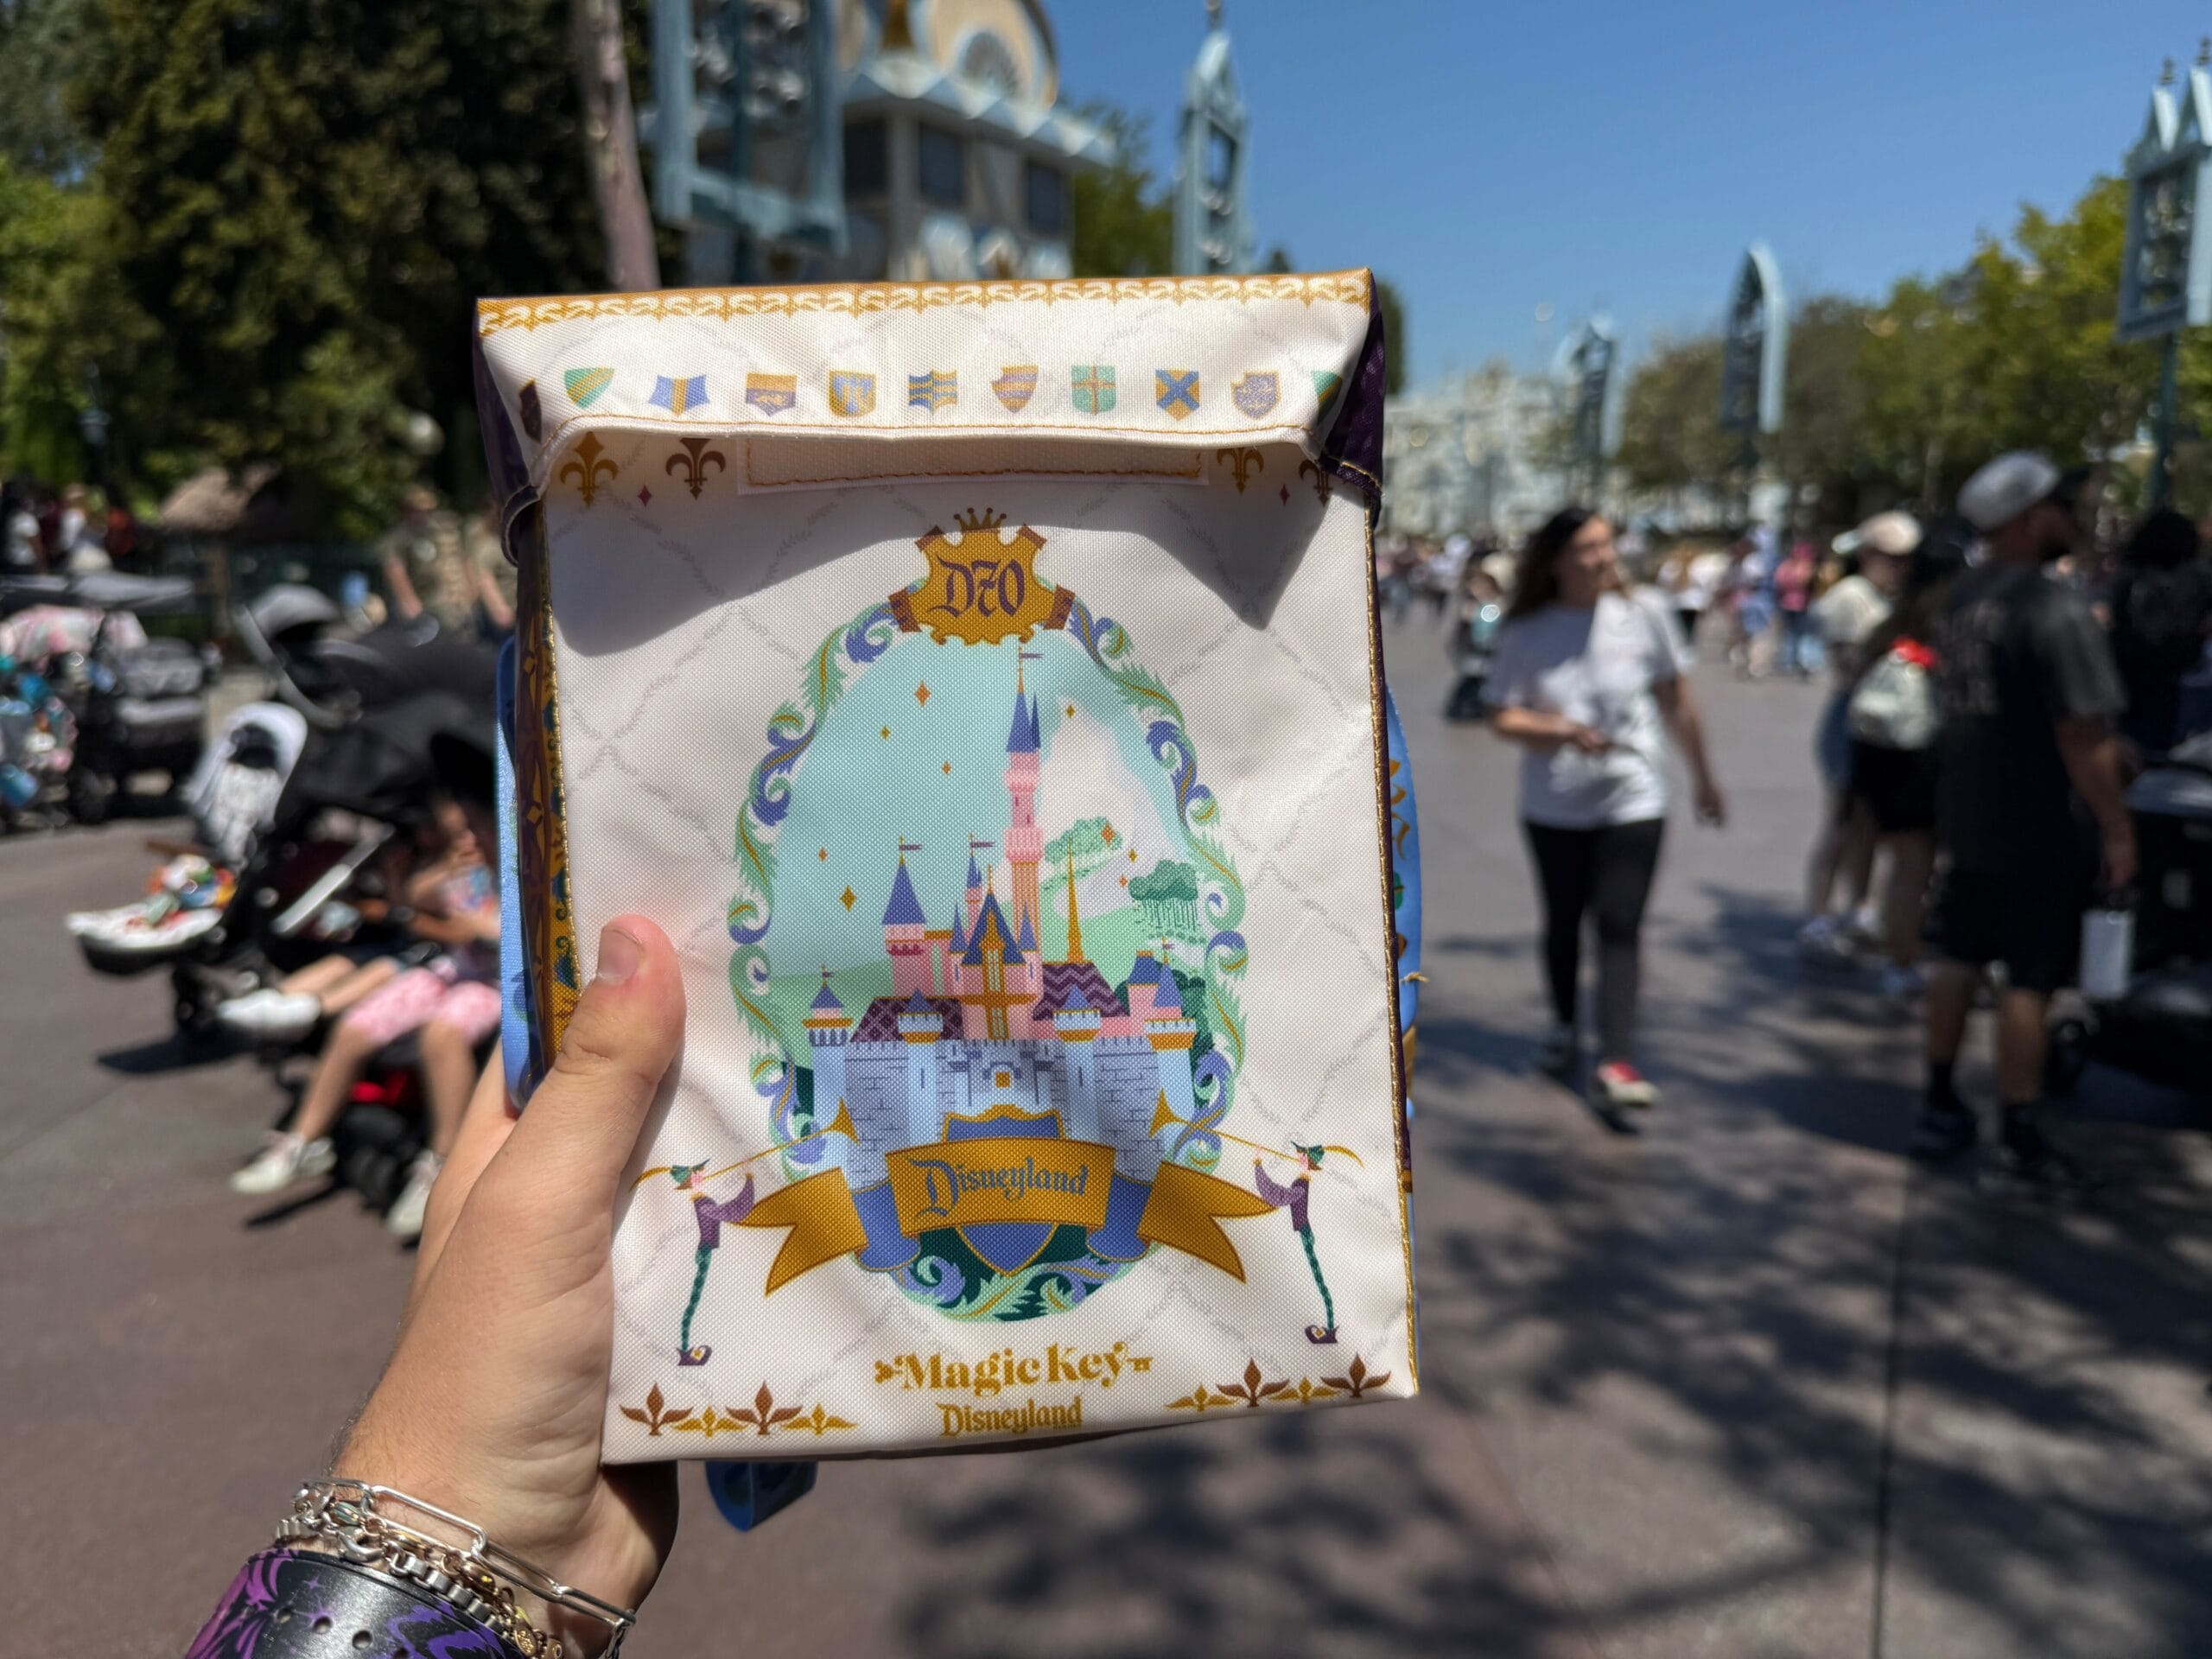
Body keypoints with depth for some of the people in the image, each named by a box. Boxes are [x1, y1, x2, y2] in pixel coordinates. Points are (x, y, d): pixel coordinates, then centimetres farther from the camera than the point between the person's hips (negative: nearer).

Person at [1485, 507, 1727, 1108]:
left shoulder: (1644, 614, -3)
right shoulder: (1526, 634, -4)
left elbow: (1676, 702, 6)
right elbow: (1503, 717, -4)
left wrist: (1703, 778, 12)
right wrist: (1562, 731, -23)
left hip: (1633, 803, -1)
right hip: (1553, 807, 1)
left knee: (1619, 930, -8)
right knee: (1563, 923, 15)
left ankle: (1614, 1062, -9)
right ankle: (1564, 1026, 38)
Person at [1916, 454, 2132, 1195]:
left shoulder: (1961, 598, 7)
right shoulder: (2054, 611, -19)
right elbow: (2082, 735, -22)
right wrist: (2117, 829, -15)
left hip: (1967, 815, 8)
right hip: (2041, 828, -8)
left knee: (1959, 960, 16)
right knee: (2028, 982, 0)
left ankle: (1940, 1110, 27)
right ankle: (2017, 1145, 8)